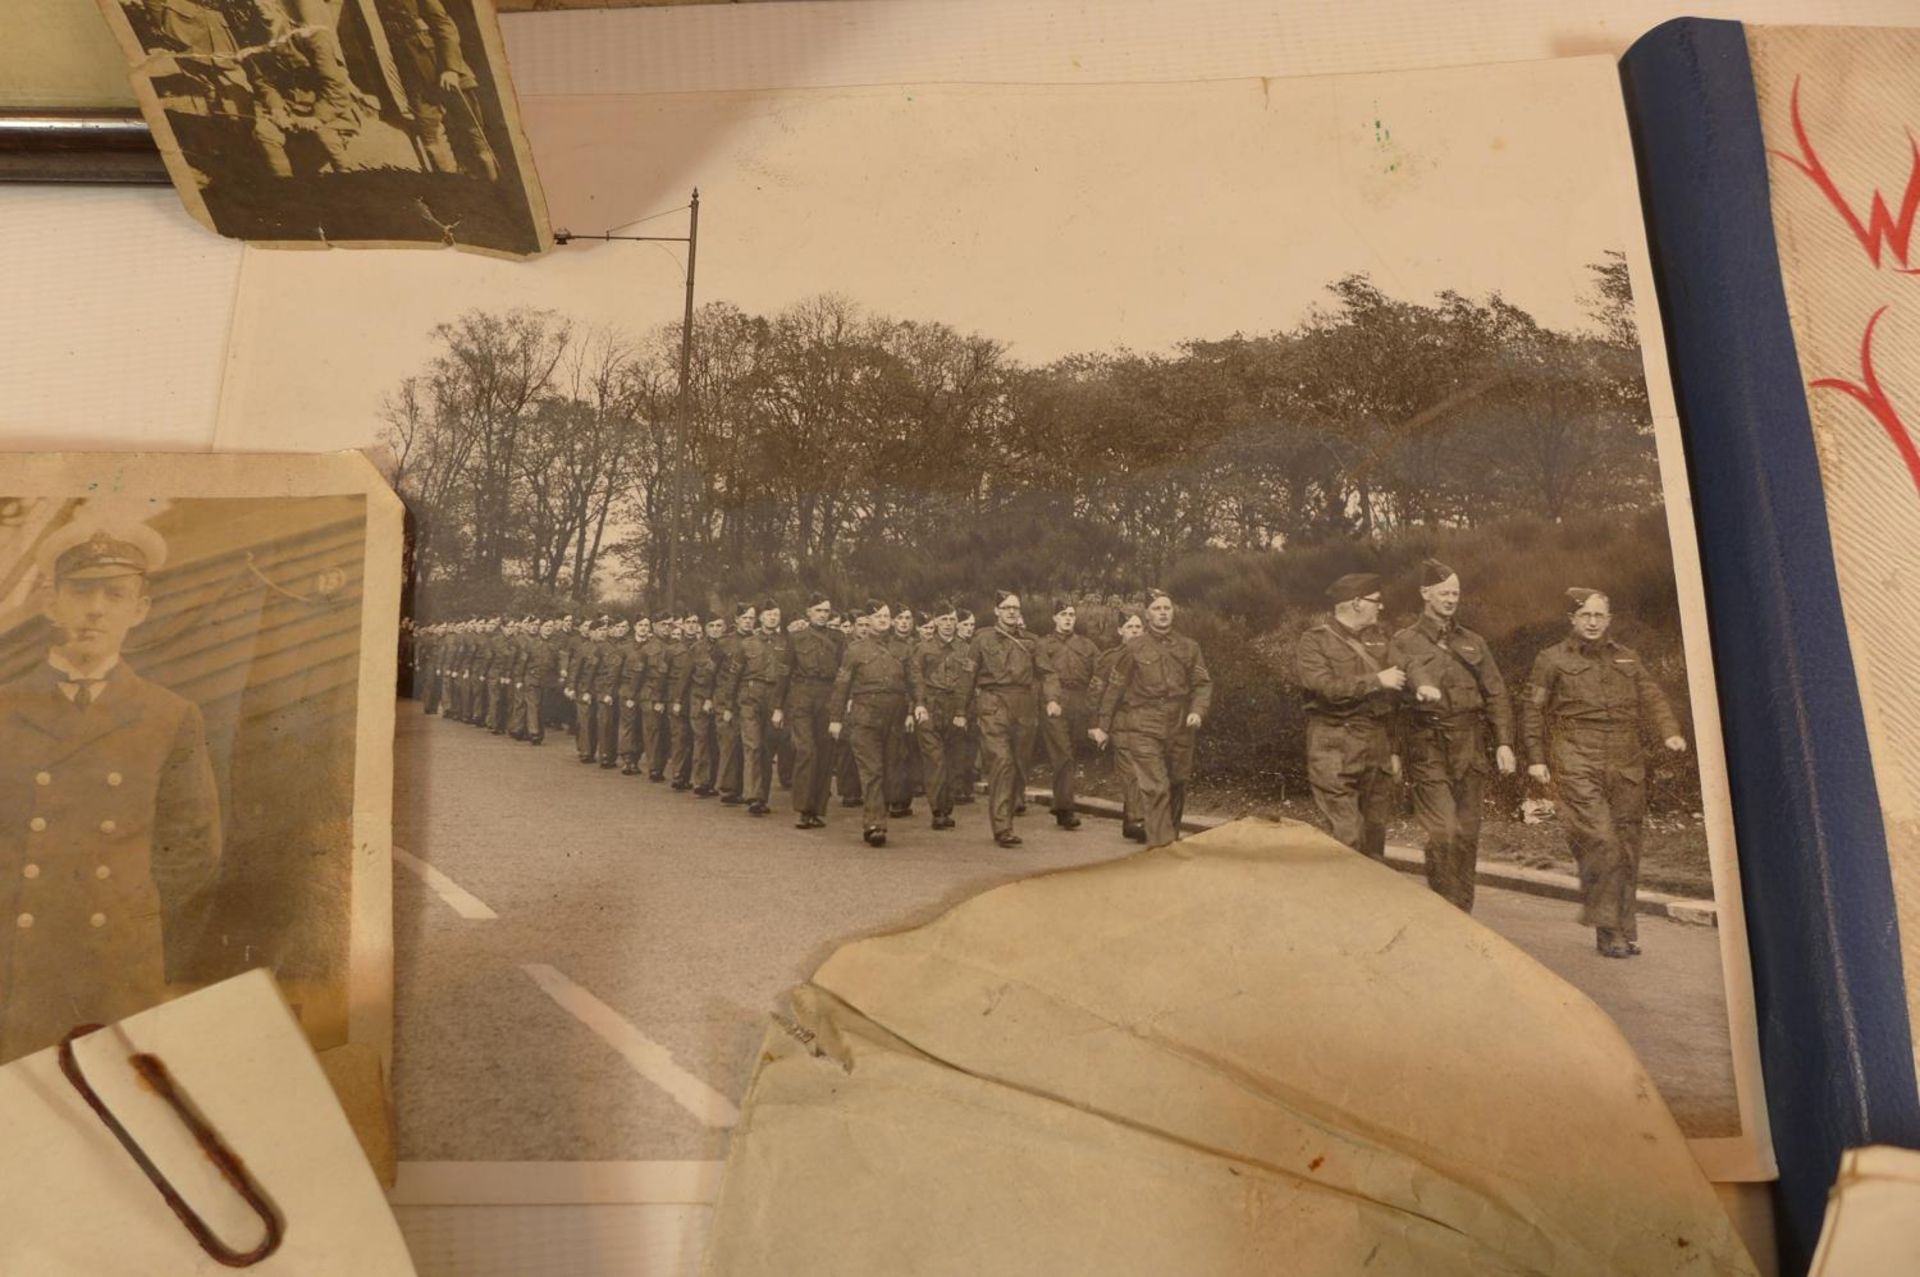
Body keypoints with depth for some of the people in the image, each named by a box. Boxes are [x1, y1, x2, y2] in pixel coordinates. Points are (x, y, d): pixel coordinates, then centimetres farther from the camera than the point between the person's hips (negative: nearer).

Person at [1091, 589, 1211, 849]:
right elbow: (1114, 688, 4)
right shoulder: (1134, 648, 1)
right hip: (1143, 730, -4)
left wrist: (1197, 711, -10)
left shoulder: (1189, 648, 9)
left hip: (1179, 730, 4)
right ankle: (1161, 844, -10)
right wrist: (1102, 726, 4)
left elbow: (1203, 683, 9)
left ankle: (1172, 836, 33)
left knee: (1176, 787, 13)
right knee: (1155, 788, -13)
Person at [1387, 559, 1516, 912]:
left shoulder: (1473, 643, 15)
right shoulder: (1403, 643, 4)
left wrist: (1504, 742, 3)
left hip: (1470, 749, 4)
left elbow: (1496, 694, 13)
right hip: (1427, 751, -4)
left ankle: (1462, 913, 17)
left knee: (1467, 835, 6)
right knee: (1443, 832, -14)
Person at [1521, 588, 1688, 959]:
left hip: (1626, 766, 5)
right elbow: (1532, 709, 6)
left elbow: (1652, 698, 14)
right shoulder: (1553, 660, 5)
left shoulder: (1628, 658, 18)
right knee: (1599, 841, -16)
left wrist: (1669, 732, -5)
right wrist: (1535, 758, -1)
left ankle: (1625, 930, 18)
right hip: (1578, 767, -5)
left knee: (1627, 847, 7)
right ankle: (1608, 931, -9)